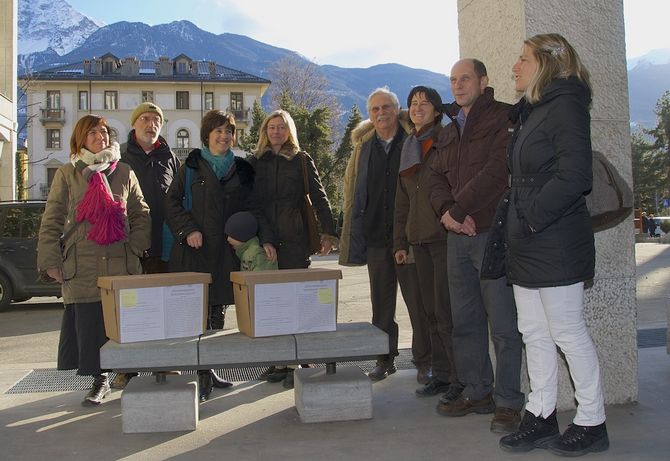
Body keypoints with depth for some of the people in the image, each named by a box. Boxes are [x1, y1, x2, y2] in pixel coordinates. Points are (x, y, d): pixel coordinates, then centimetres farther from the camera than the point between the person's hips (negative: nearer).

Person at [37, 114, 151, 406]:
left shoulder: (124, 173, 10)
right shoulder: (67, 174, 8)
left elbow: (142, 216, 12)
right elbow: (51, 221, 5)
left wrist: (134, 248, -1)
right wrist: (50, 261, -2)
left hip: (122, 266, 1)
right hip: (82, 267, 0)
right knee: (88, 325, 1)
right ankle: (100, 380, 15)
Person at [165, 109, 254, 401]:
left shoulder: (241, 169, 13)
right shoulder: (192, 166, 5)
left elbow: (249, 209, 16)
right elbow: (172, 201, 2)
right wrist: (188, 229, -9)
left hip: (227, 250, 3)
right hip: (195, 248, -3)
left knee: (219, 309, 8)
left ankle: (210, 368, 19)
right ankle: (204, 373, -3)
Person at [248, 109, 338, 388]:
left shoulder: (302, 160, 10)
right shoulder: (255, 162, 13)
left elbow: (319, 197, 4)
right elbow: (253, 205, 5)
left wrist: (328, 231, -8)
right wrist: (264, 239, -7)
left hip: (295, 240, -1)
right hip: (265, 239, 2)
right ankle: (278, 362, 6)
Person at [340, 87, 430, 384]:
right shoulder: (363, 148, 11)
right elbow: (353, 191, 17)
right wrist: (354, 236, 11)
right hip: (376, 236, 4)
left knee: (418, 300, 1)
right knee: (381, 303, 11)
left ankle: (423, 361, 13)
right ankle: (385, 359, 23)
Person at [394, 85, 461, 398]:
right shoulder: (409, 147, 19)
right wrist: (400, 242, 17)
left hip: (445, 236, -7)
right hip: (419, 240, 7)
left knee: (446, 312, -7)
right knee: (431, 312, 9)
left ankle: (461, 378, 2)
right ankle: (441, 375, 17)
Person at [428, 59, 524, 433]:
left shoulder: (503, 118, -3)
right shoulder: (449, 131, 21)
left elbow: (496, 171, -15)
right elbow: (437, 177, 13)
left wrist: (456, 211, -13)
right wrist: (447, 210, -7)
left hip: (492, 232, -7)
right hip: (458, 235, 7)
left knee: (503, 324, -3)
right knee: (465, 321, 10)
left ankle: (508, 402, 6)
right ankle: (477, 392, 21)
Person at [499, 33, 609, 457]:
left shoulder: (565, 105, -11)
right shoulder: (531, 112, 18)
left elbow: (574, 176, -21)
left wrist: (533, 216, -18)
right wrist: (518, 223, 9)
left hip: (556, 243, -9)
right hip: (527, 245, 9)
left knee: (568, 333, 0)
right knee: (534, 333, 12)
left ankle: (592, 422, 15)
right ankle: (542, 417, 23)